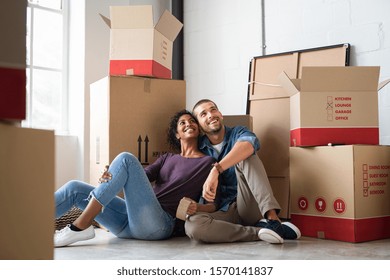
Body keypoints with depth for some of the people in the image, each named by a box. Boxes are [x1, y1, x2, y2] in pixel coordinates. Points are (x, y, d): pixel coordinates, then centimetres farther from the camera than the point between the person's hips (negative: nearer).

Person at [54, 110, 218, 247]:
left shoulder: (208, 162, 12)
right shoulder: (167, 158, 27)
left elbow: (214, 204, 5)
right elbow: (144, 175, 11)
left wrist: (197, 208, -18)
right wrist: (110, 178, -9)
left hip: (160, 224, -6)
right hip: (132, 222, 6)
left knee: (126, 159, -21)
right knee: (75, 188, -5)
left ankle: (80, 227, -24)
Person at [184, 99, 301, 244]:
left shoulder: (238, 133, 3)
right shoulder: (199, 150, 10)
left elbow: (250, 143, -23)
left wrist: (216, 169, -36)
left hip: (250, 207, -1)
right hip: (225, 212, 1)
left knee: (245, 157, -23)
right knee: (192, 225, -31)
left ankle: (272, 216, -38)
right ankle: (261, 230, -30)